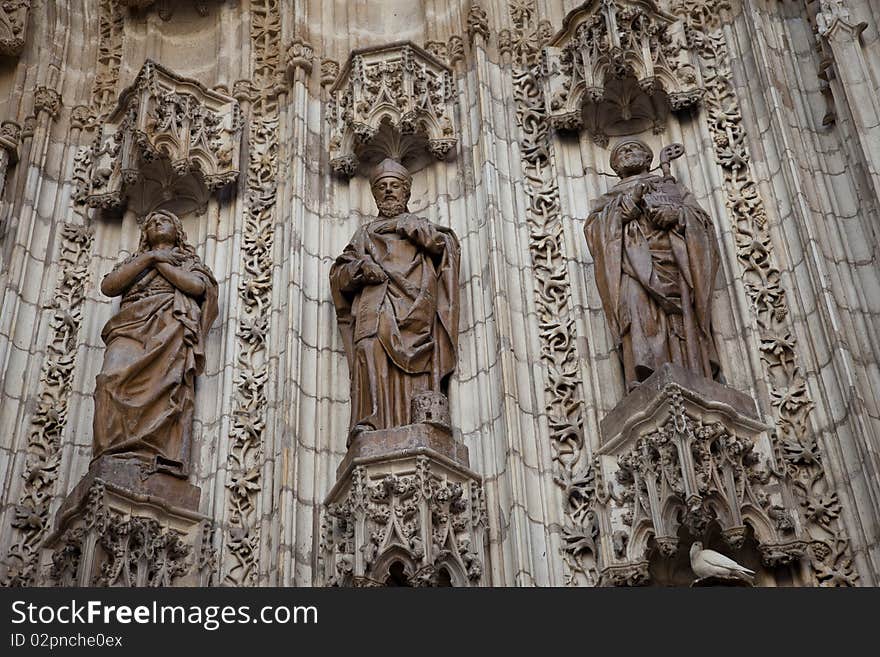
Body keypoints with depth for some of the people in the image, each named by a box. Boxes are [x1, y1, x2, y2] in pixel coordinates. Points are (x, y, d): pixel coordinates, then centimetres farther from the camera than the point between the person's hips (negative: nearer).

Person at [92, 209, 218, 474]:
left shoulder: (190, 260, 31)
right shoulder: (134, 260, 38)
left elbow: (197, 286, 6)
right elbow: (108, 286, 17)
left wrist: (160, 263, 13)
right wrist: (149, 258, 13)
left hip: (172, 325, -2)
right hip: (132, 325, 2)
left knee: (170, 386, -29)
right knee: (112, 379, -29)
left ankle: (163, 466, -44)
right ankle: (111, 459, -41)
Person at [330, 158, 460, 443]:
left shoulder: (422, 226, 32)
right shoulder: (365, 232, 33)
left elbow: (449, 246, 13)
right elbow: (338, 275, 22)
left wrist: (417, 229, 1)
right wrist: (360, 267, 1)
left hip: (414, 309, 0)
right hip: (374, 305, 0)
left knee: (415, 373, -21)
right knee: (370, 350, -29)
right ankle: (368, 423, -40)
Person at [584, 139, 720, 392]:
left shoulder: (672, 188, 32)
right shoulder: (611, 198, 32)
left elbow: (702, 218, 18)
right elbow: (593, 226, 12)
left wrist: (677, 213, -3)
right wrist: (628, 202, 0)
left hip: (675, 259, 1)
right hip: (635, 261, -1)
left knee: (684, 321, -20)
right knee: (639, 312, -28)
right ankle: (644, 387, -43)